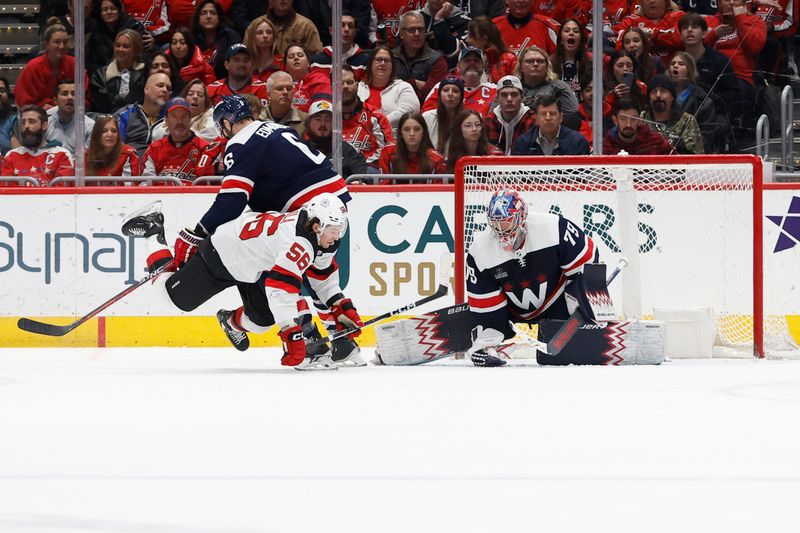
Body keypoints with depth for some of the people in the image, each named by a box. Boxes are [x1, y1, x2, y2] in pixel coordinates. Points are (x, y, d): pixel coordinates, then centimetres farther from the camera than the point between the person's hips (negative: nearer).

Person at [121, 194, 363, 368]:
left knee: (262, 320, 6)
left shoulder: (321, 236, -11)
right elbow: (280, 291, -44)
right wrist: (293, 336, -44)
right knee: (176, 297, 4)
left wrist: (343, 309, -2)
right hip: (222, 254, -8)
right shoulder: (299, 244, -39)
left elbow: (323, 274, 6)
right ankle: (152, 230, 19)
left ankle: (234, 322, 40)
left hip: (253, 268, 8)